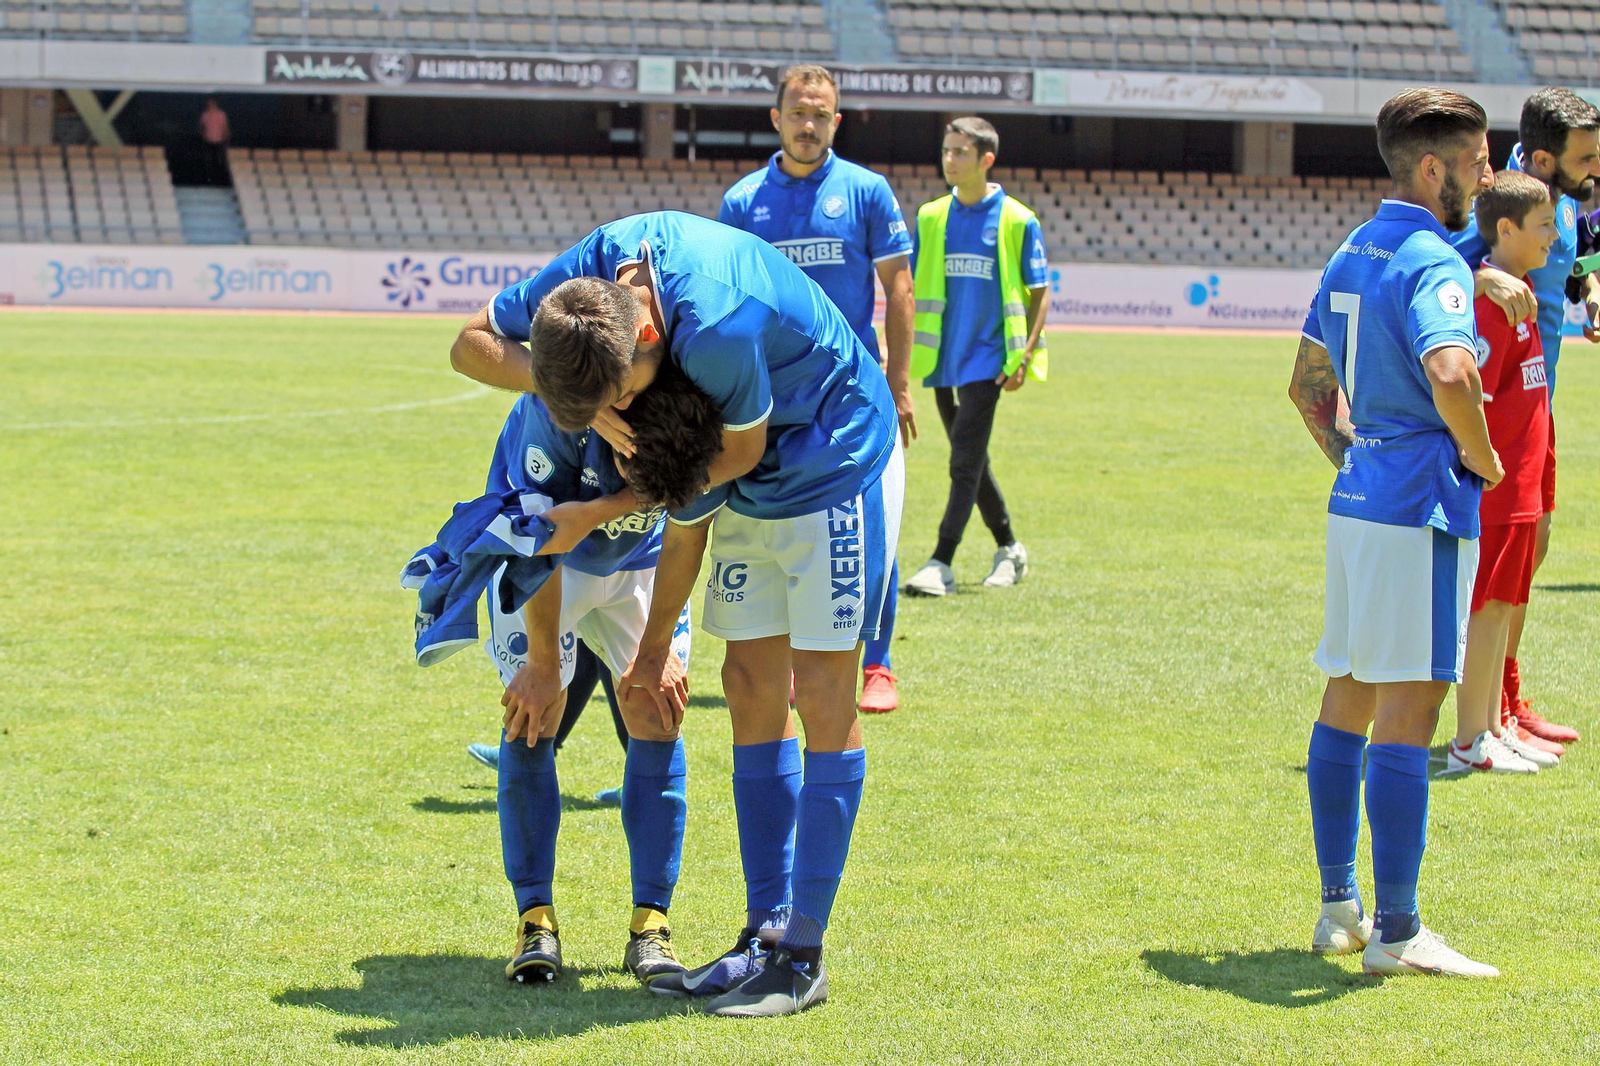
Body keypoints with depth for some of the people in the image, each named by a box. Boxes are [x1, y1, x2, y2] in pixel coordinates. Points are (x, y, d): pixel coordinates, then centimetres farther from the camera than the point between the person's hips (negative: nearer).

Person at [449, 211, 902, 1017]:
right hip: (756, 491, 8)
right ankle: (765, 928, 12)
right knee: (753, 688, 6)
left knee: (820, 694, -8)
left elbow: (738, 452, -20)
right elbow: (471, 344, -7)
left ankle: (802, 956, -5)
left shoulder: (719, 324, -38)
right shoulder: (602, 262, -16)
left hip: (838, 467, -8)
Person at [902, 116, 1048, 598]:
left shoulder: (1017, 221, -5)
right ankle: (1009, 548, 30)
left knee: (966, 461, -12)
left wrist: (1025, 355, -10)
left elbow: (1040, 292, -1)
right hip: (941, 358, 5)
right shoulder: (930, 218, 7)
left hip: (987, 359, -5)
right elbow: (909, 285, 14)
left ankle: (941, 564, -14)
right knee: (969, 461, 13)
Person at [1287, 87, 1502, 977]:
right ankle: (1397, 931, -6)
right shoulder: (1432, 262, -15)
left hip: (1358, 498, 10)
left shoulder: (1355, 253, 14)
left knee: (1349, 696, 14)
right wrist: (1483, 459, -18)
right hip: (1422, 504, -10)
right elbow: (1450, 375, -34)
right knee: (1409, 704, -7)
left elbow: (1309, 382, 24)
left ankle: (1340, 907, 21)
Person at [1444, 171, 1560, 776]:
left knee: (1500, 607, 14)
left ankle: (1493, 730, 22)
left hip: (1517, 485, 9)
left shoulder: (1516, 290, 13)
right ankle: (1470, 744, 2)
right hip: (1495, 491, -9)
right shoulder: (1494, 299, -17)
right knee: (1487, 608, -4)